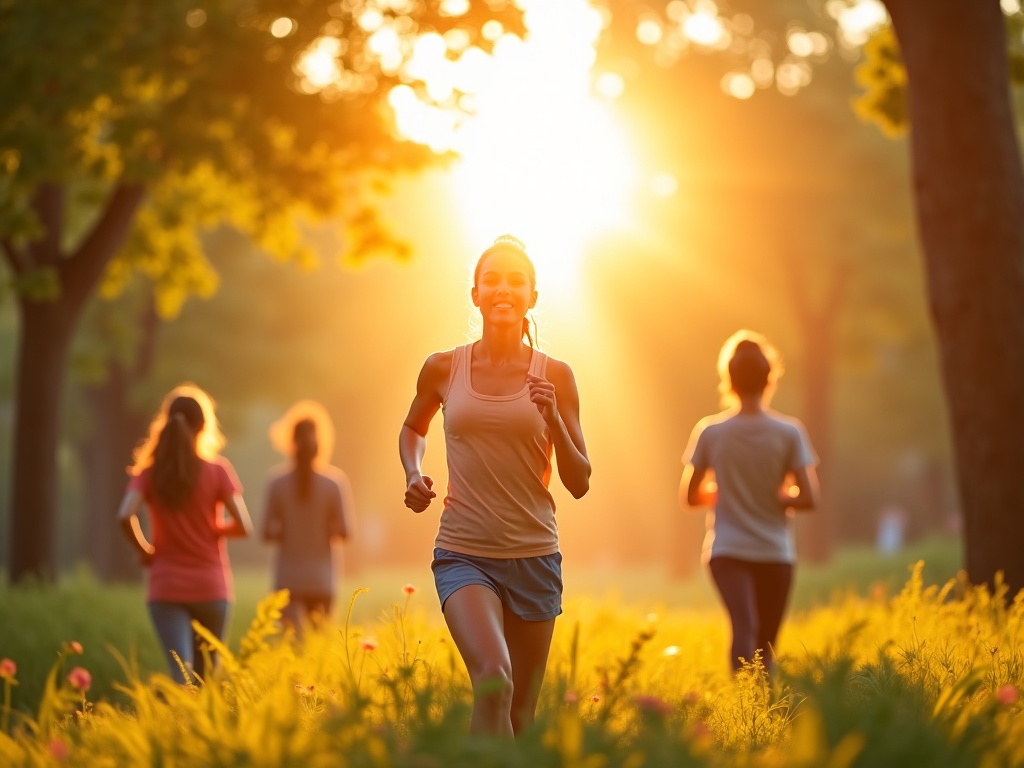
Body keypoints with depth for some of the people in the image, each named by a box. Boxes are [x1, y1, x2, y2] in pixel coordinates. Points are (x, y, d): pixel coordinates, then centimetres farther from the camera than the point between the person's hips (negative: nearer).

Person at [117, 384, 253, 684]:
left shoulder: (150, 472, 0)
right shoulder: (218, 470, -3)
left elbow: (126, 517, -16)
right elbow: (243, 526, -9)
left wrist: (144, 550, 1)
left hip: (166, 589, 0)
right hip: (211, 587, 0)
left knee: (181, 674, -9)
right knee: (205, 678, 16)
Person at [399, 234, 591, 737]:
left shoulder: (554, 376, 1)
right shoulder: (443, 369, 1)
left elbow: (579, 483, 3)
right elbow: (413, 429, 23)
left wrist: (554, 419, -13)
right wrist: (413, 475, 2)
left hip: (534, 558, 2)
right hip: (463, 554, -2)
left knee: (520, 714, 10)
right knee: (493, 681, -28)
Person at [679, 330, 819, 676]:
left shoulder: (710, 432, -2)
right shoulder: (789, 432, -5)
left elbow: (689, 497, 6)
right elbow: (808, 498, -8)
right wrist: (779, 498, 11)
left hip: (727, 552, -1)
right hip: (775, 553, 1)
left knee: (744, 629, -18)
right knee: (765, 646, 16)